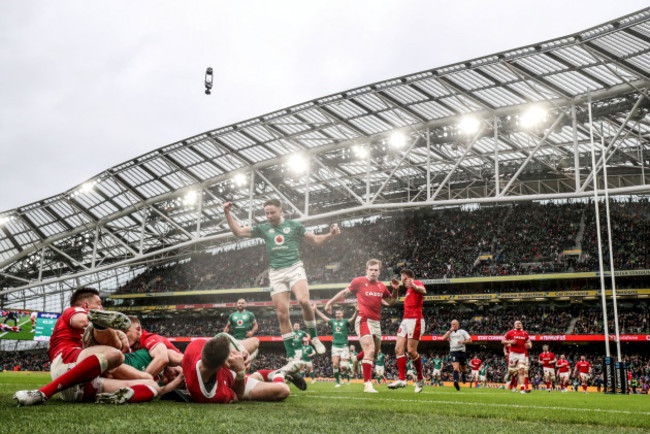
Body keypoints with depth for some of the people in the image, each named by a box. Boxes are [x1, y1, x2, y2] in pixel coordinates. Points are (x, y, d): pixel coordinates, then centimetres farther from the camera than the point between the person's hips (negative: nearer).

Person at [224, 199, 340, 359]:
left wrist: (331, 235, -8)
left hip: (294, 268, -2)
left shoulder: (294, 225, 7)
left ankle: (314, 337, -7)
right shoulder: (263, 228, 12)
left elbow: (316, 240, 9)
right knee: (282, 314, -2)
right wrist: (227, 214, 2)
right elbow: (238, 231, 12)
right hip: (276, 274, 3)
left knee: (304, 301, -29)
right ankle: (291, 356, 6)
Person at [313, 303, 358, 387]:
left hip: (344, 346, -3)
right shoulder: (333, 321, 9)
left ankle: (348, 376, 26)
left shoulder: (345, 322, -2)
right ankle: (338, 382, 2)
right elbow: (323, 316, 18)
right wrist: (315, 309, 20)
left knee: (343, 367, -8)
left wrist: (356, 312, -42)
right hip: (335, 346, 3)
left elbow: (352, 319, -22)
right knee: (335, 364, -11)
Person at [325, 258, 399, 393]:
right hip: (363, 320, -6)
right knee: (370, 350, -20)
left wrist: (395, 290, 4)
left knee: (374, 352, 17)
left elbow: (391, 302, 20)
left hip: (376, 322, 6)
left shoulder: (381, 286, 10)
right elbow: (345, 293, 9)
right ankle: (368, 384, -19)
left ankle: (355, 360, 47)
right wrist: (330, 302, 10)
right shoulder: (359, 281, -3)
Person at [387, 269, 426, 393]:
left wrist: (414, 286, -49)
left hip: (415, 320, -10)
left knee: (411, 350, -12)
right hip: (405, 320, 10)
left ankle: (420, 378, 6)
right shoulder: (408, 289, 25)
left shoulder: (417, 283, -4)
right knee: (398, 349, -1)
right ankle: (402, 379, -2)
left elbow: (423, 291, -30)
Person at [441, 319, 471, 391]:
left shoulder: (462, 332, 9)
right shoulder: (449, 332, 15)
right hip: (453, 352, -1)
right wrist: (450, 331, -6)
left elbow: (470, 340, 2)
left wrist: (463, 341, -14)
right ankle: (456, 381, -33)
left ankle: (463, 374, 47)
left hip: (462, 352, 1)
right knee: (456, 367, -20)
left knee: (464, 368, 14)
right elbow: (443, 338, -4)